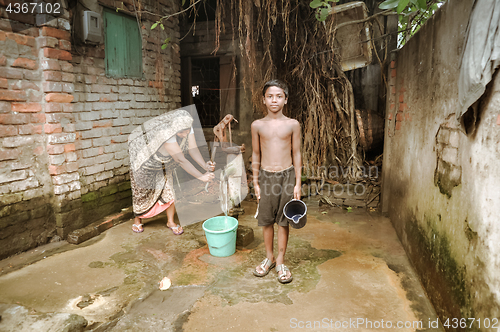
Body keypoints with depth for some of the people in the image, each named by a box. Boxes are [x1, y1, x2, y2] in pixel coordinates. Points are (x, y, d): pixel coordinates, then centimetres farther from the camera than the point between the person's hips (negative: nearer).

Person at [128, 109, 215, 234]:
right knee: (142, 191, 8)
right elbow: (181, 160, -45)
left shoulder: (186, 127, -24)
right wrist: (201, 177, -45)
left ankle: (170, 221, 17)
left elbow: (193, 149, -28)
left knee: (169, 190, 1)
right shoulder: (166, 133, -44)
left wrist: (205, 165, -45)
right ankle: (137, 220, 32)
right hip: (145, 162, -6)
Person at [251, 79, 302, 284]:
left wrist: (297, 183, -2)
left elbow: (296, 154, 1)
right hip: (266, 176, 1)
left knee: (283, 221, 7)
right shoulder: (257, 125, 1)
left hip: (287, 175, -1)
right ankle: (269, 258, 30)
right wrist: (255, 182, 4)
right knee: (266, 221, 10)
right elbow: (256, 155, 6)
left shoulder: (293, 125, -1)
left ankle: (280, 262, 23)